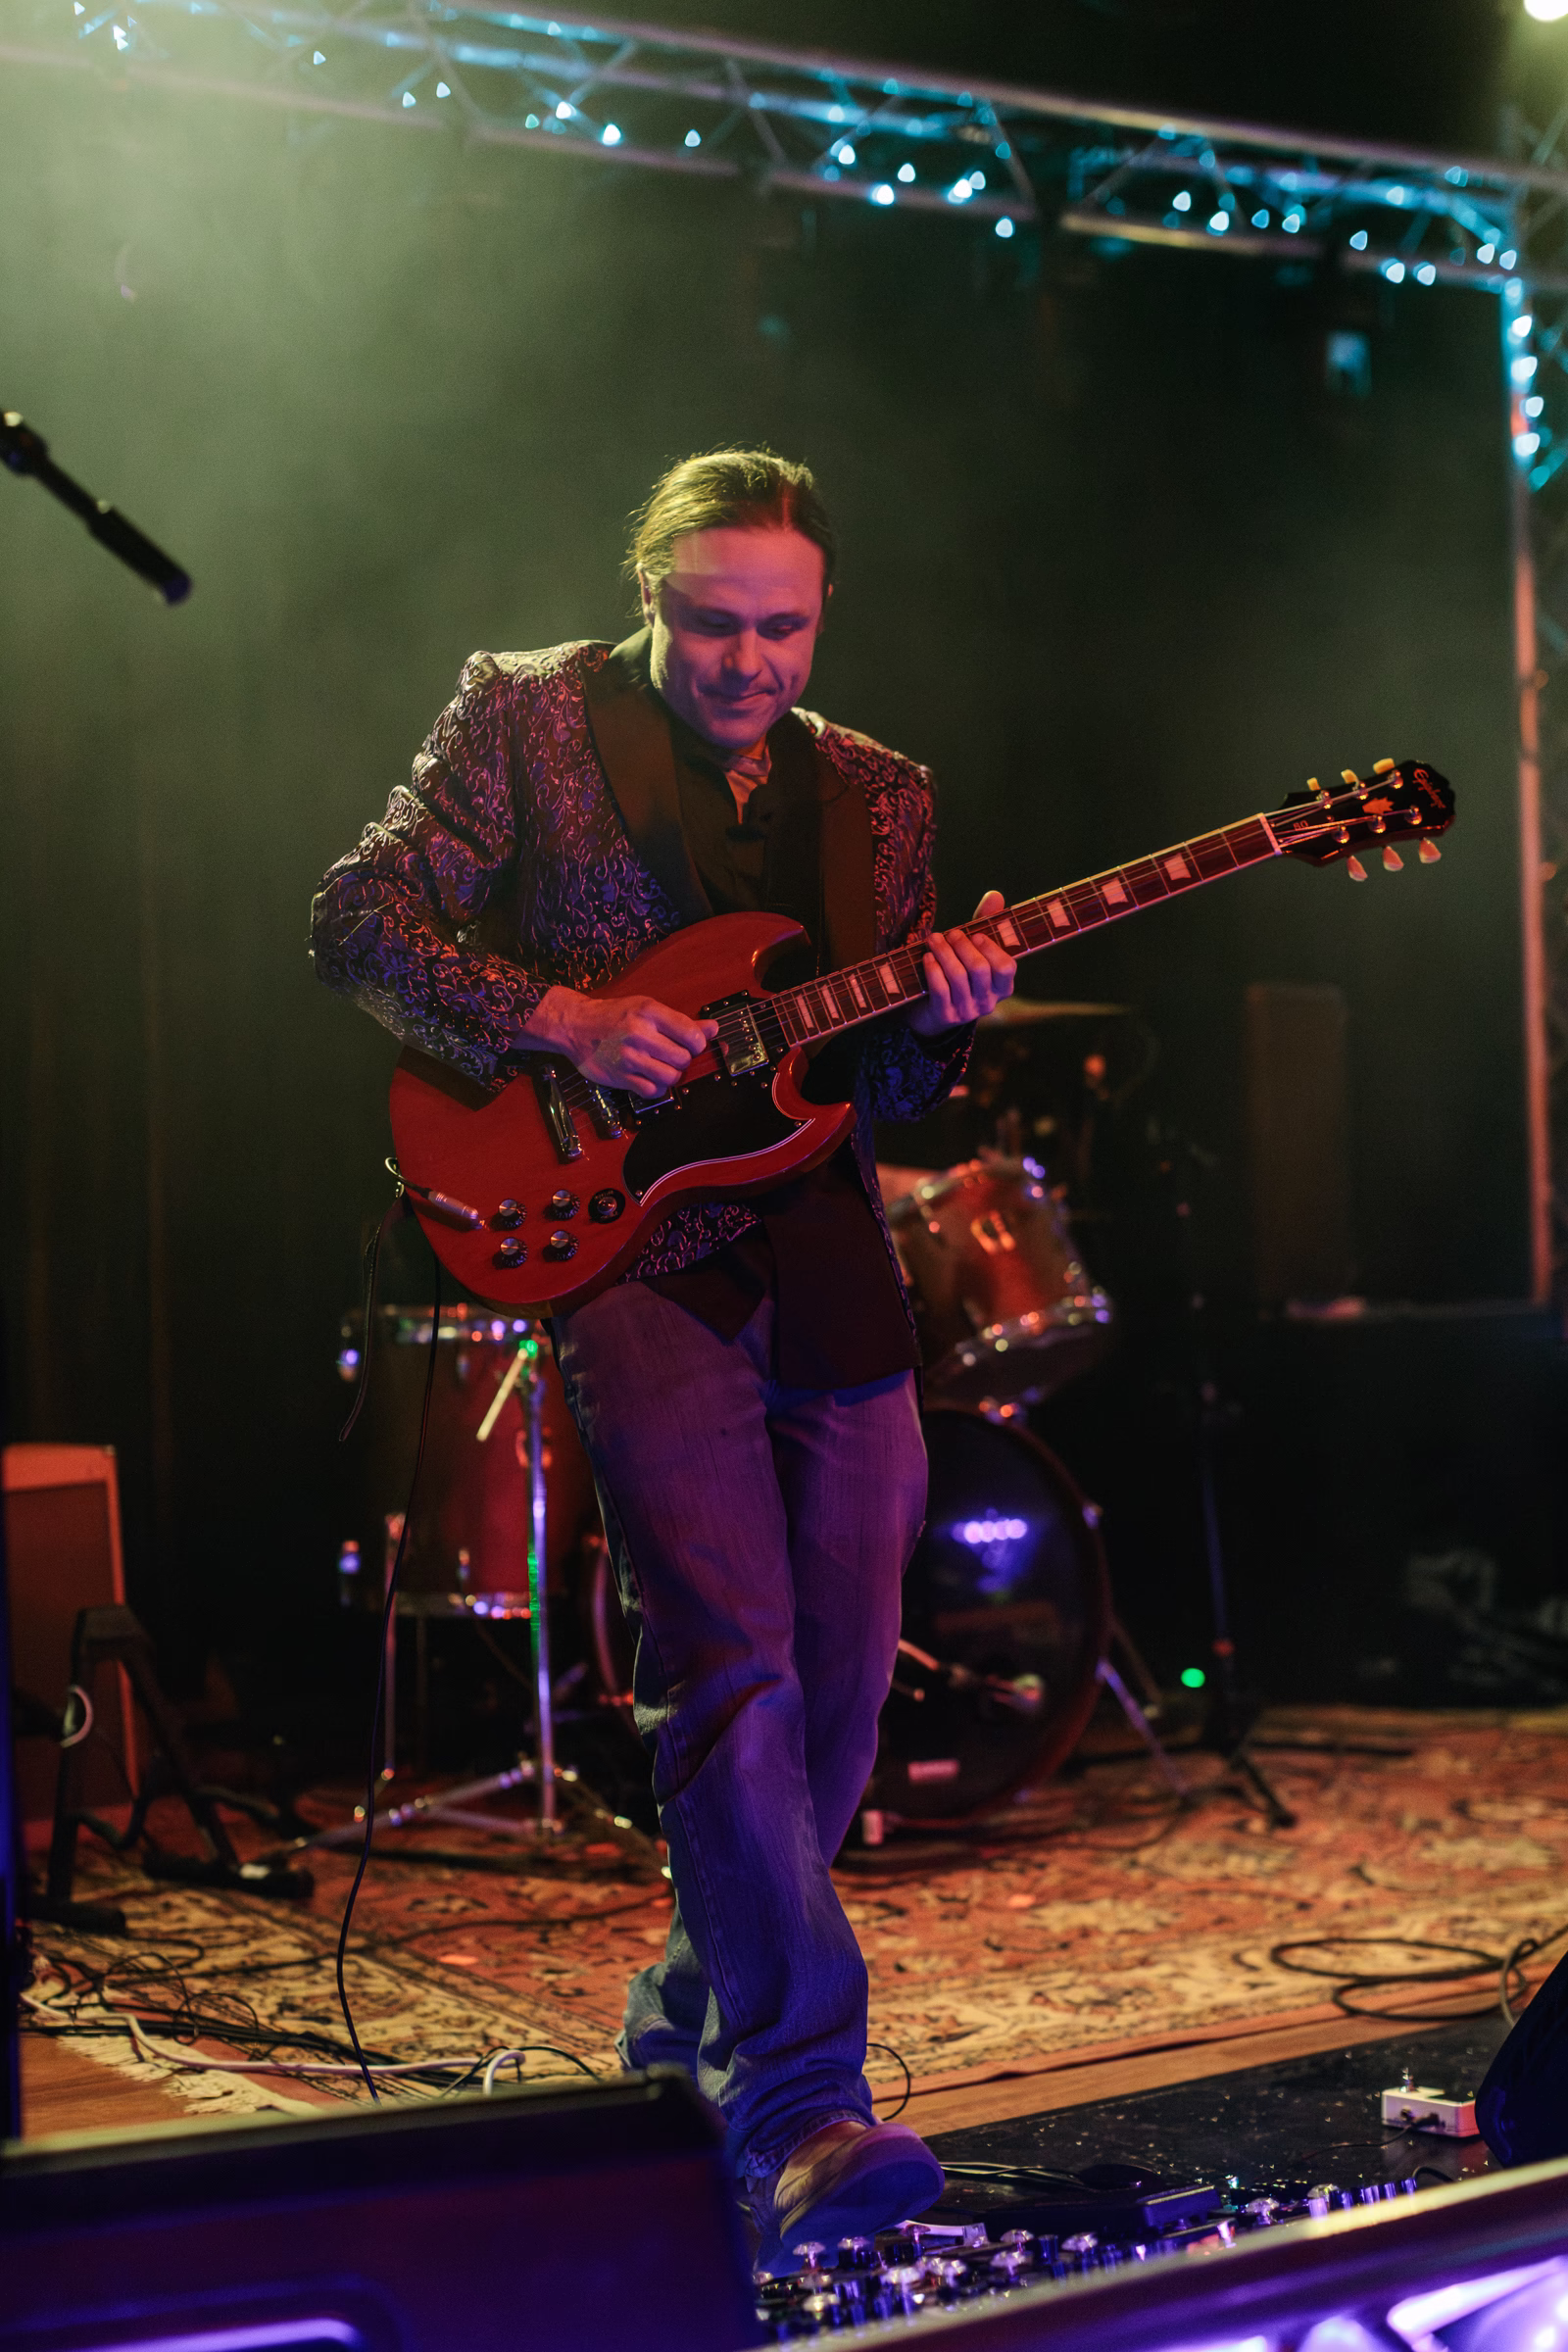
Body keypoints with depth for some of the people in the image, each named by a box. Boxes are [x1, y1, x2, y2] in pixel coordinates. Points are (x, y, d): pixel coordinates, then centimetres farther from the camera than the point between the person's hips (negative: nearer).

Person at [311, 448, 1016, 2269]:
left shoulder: (874, 795, 14)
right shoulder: (525, 714, 2)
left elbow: (883, 1092, 15)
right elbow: (357, 920, -5)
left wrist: (938, 1020, -7)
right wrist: (562, 1019, -16)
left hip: (826, 1263, 6)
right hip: (628, 1245, -5)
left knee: (840, 1687, 8)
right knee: (730, 1664, -17)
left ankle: (696, 2015, 29)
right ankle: (796, 2104, -16)